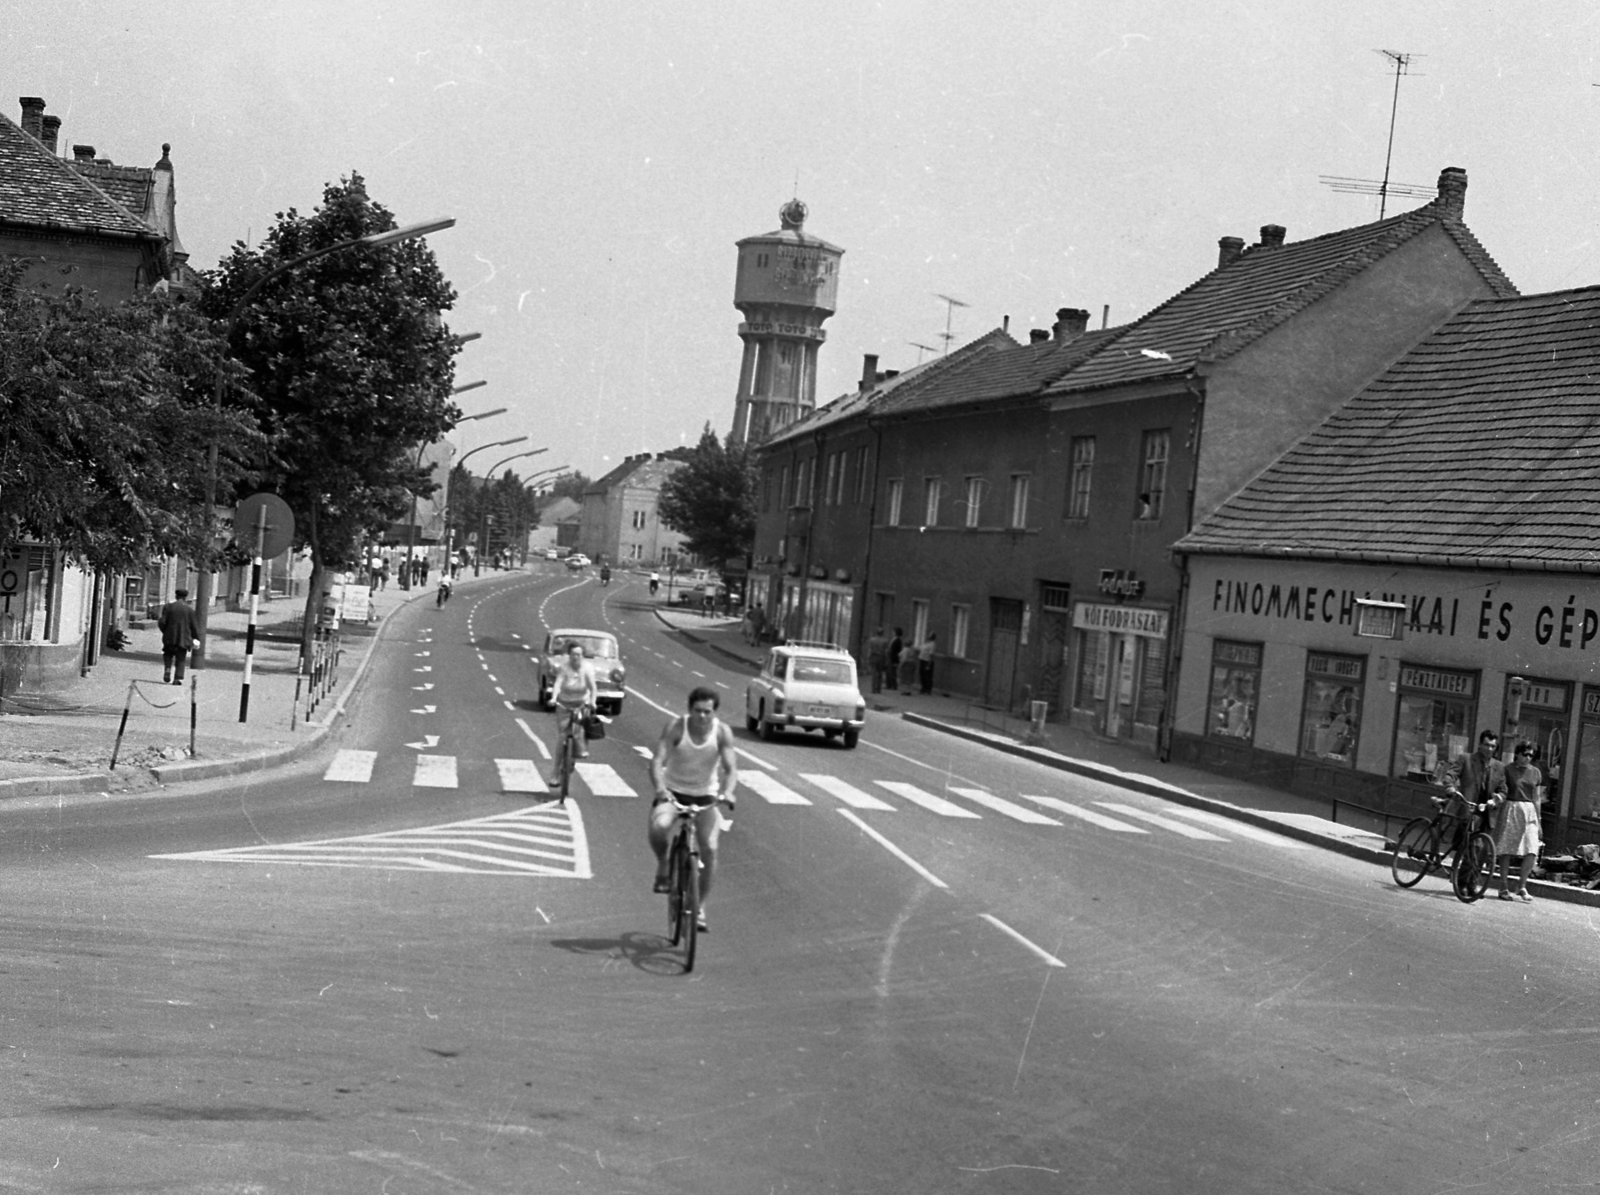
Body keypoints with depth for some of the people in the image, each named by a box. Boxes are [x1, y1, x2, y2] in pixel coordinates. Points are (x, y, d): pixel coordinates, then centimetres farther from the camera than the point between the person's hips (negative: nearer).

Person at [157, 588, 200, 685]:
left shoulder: (168, 607, -1)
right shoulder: (189, 609, -2)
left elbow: (162, 622, -6)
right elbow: (194, 626, -1)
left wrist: (165, 631, 13)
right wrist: (196, 638, 10)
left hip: (169, 637, 1)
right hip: (183, 639, 0)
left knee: (168, 655, 19)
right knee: (181, 659, 6)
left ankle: (167, 669, -6)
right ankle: (178, 678, -5)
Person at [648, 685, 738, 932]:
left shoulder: (722, 732, -13)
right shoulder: (675, 727, -17)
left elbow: (731, 767, -20)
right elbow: (657, 760, -25)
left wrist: (727, 791, -41)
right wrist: (660, 788, -44)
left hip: (705, 795, 1)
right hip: (673, 791, -1)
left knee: (710, 849, -12)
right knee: (658, 827, -33)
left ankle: (700, 907, 6)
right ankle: (663, 865, 0)